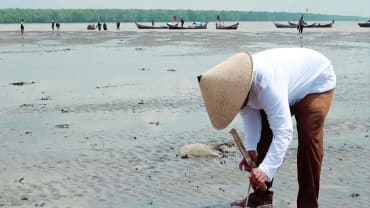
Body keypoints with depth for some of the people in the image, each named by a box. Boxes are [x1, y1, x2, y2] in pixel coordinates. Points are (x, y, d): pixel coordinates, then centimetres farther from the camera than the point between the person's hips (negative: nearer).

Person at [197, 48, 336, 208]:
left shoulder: (267, 84, -47)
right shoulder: (232, 82, -22)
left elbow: (283, 132, -49)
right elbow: (250, 115, -9)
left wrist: (266, 170, -59)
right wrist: (250, 148, -23)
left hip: (316, 80, -8)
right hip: (289, 89, 8)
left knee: (309, 139, -21)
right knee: (263, 133, 5)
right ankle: (261, 194, 17)